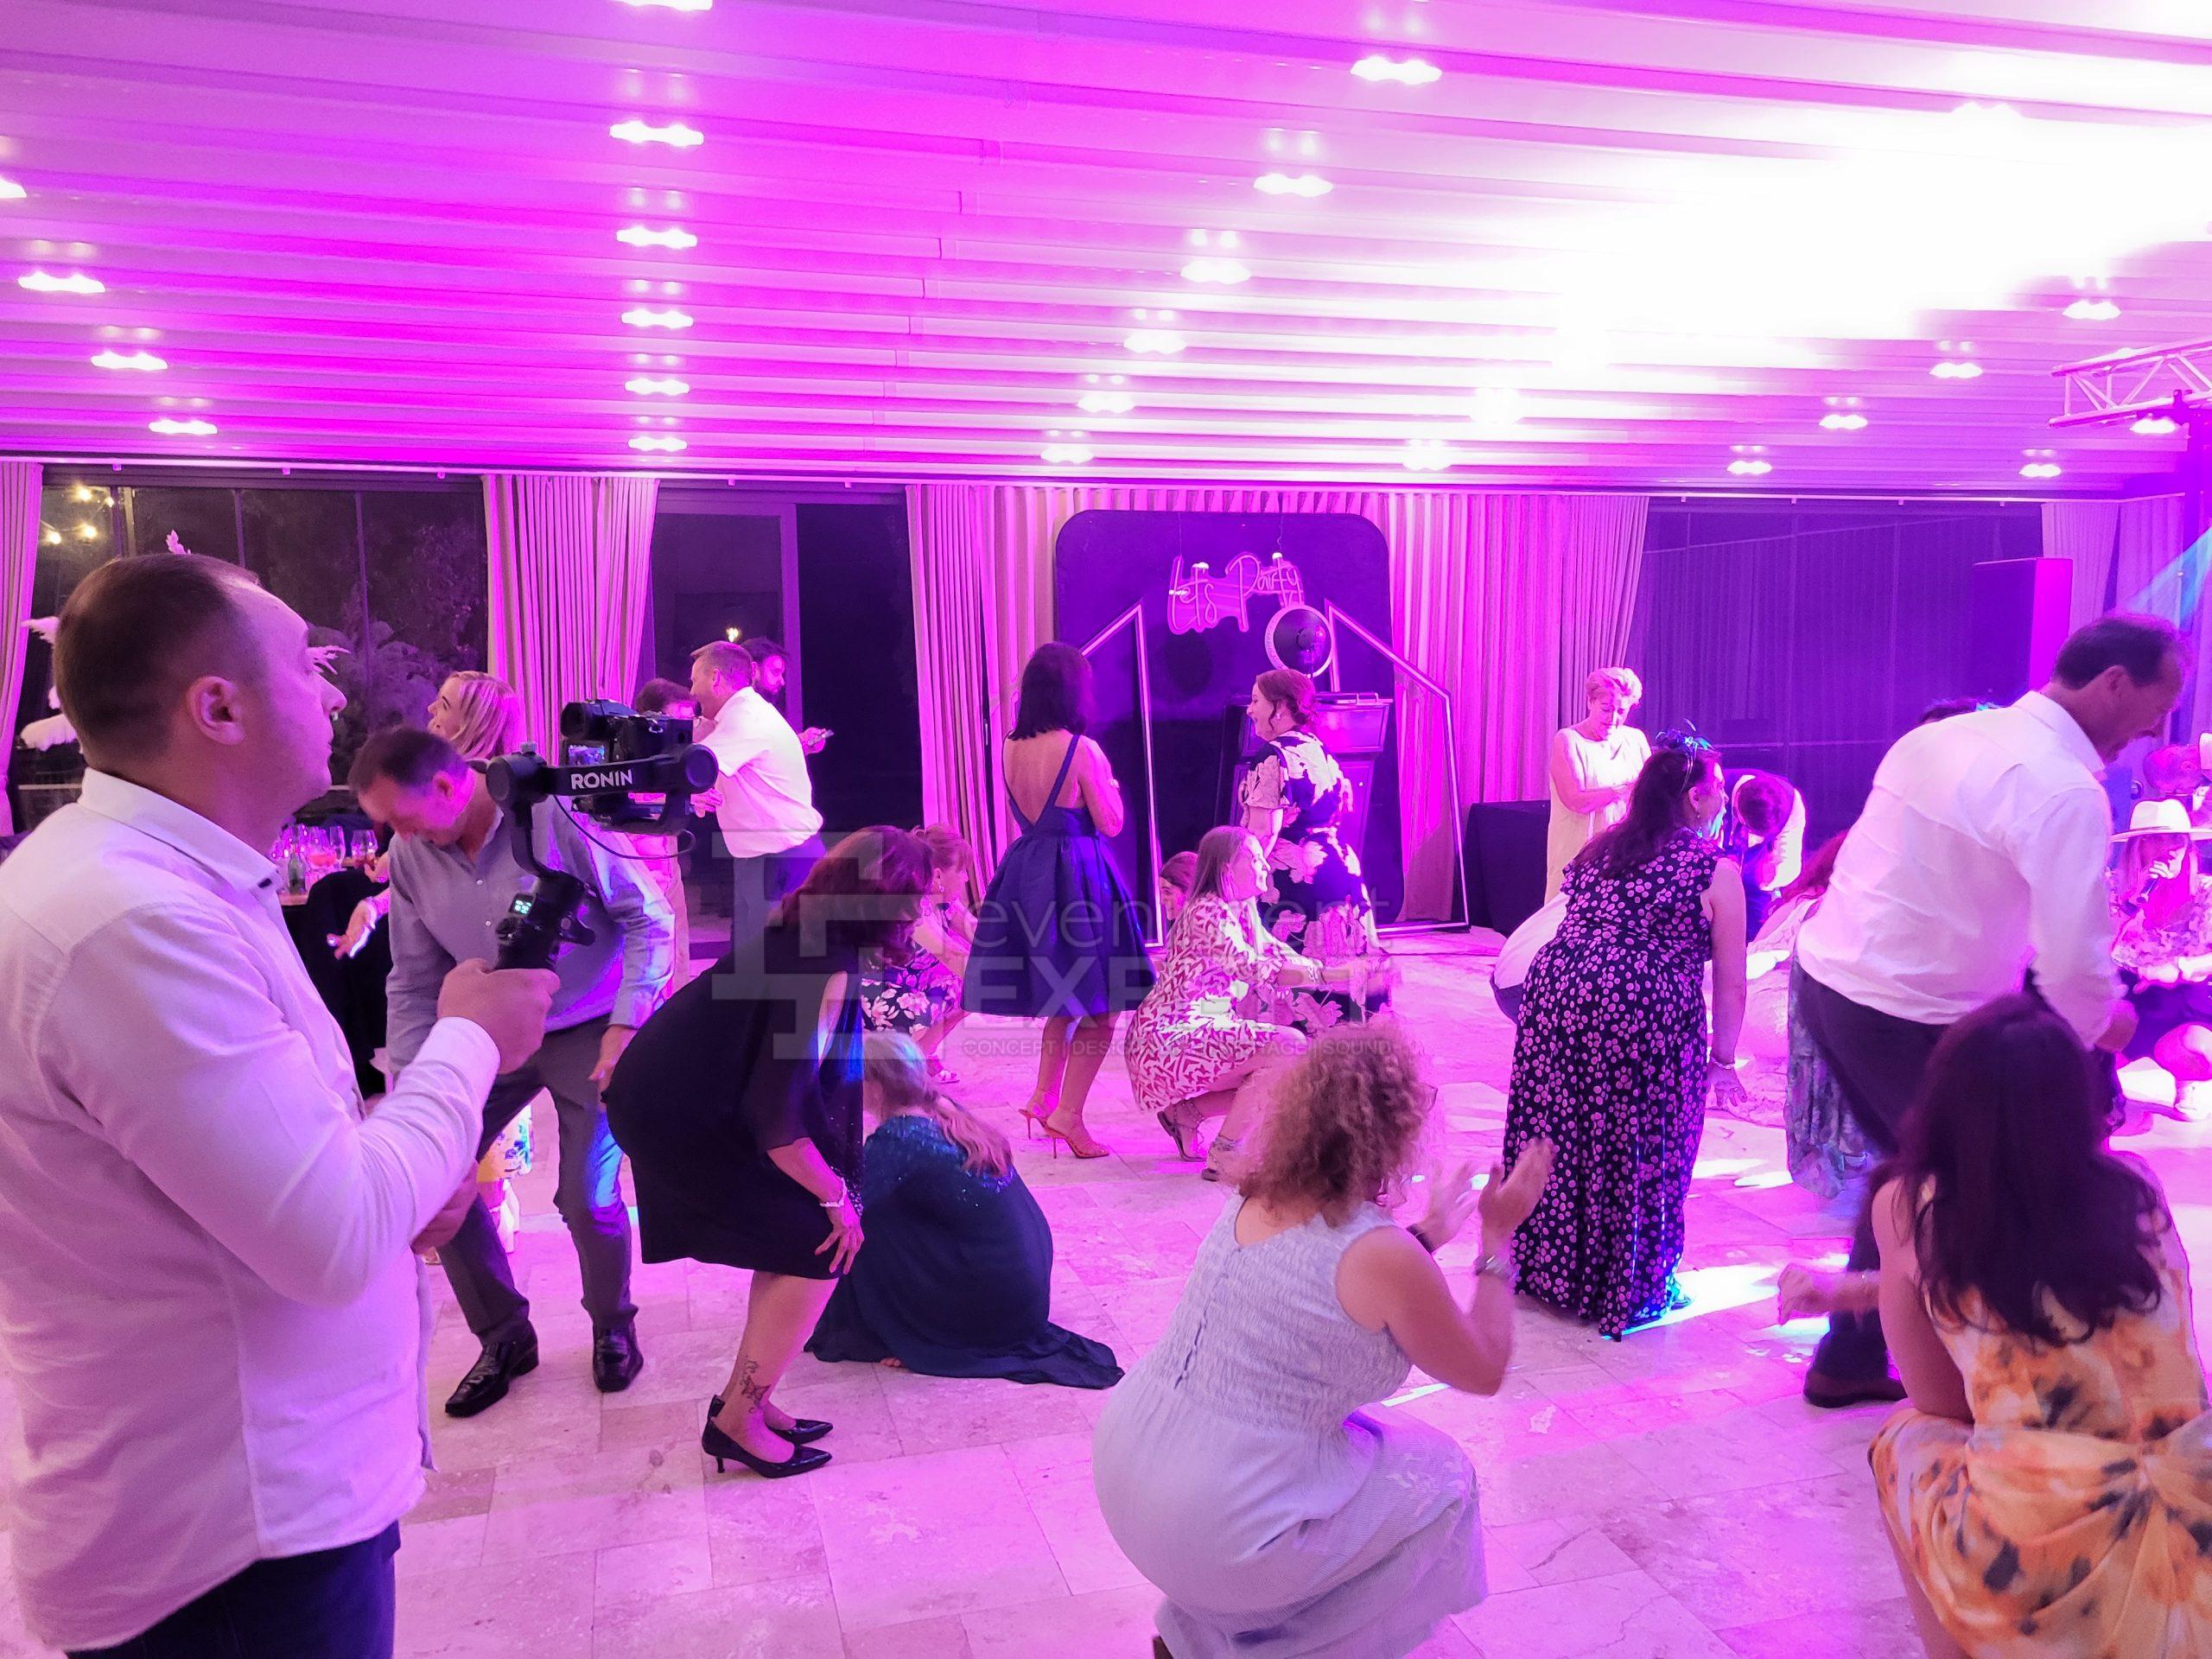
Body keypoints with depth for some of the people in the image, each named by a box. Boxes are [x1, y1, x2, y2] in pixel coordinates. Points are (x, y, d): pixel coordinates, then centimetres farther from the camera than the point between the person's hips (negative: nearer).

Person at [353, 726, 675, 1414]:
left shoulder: (556, 816, -21)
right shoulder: (410, 855, -7)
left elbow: (649, 918, -15)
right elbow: (414, 982, 3)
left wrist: (627, 1026, -21)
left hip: (589, 1033, -5)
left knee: (587, 1198, -9)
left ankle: (613, 1328, 23)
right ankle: (503, 1336, 20)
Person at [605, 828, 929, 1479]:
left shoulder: (800, 936, 5)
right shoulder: (828, 971, -22)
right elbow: (777, 1118, -24)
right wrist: (837, 1197, -10)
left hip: (673, 1099, 9)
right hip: (679, 1122, -9)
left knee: (797, 1236, 14)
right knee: (818, 1248, -4)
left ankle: (745, 1400, 22)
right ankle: (737, 1423, 8)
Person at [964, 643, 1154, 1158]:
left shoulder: (1011, 749, 4)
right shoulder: (1082, 750, -14)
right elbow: (1110, 824, -8)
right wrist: (1110, 786, 7)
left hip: (1024, 872, 7)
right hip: (1077, 877, -7)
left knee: (1062, 997, 22)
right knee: (1098, 1007, 4)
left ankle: (1044, 1096, 19)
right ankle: (1068, 1114, 0)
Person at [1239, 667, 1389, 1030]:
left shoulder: (1272, 758, -13)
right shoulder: (1321, 750, 12)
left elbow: (1262, 833, -19)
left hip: (1291, 878, -9)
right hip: (1339, 870, 9)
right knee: (1334, 970, 14)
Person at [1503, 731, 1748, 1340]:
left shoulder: (1597, 849, 20)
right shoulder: (1715, 868, 3)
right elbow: (1730, 981, 5)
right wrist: (1723, 1058, 13)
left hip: (1554, 993, 6)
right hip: (1644, 1016, -5)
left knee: (1558, 1137, 16)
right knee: (1640, 1152, 10)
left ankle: (1546, 1267, 32)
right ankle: (1633, 1293, 24)